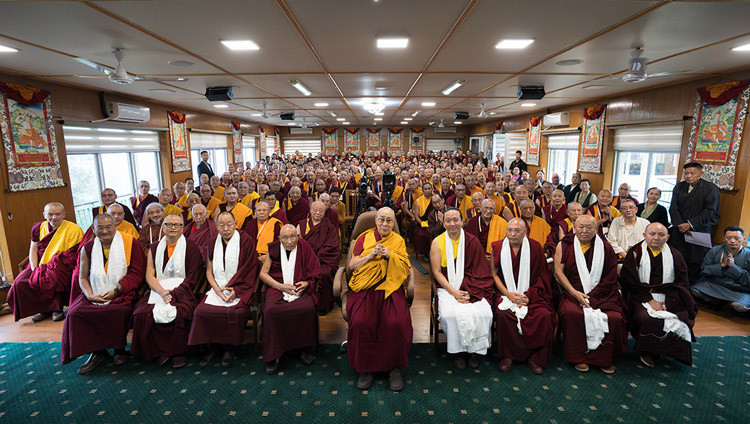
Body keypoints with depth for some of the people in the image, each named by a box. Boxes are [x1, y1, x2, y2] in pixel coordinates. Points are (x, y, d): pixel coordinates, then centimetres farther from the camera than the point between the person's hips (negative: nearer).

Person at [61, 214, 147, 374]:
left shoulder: (129, 242, -2)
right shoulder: (88, 248, 9)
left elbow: (137, 272, -4)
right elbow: (82, 277, 12)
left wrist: (117, 290, -13)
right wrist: (90, 295, -7)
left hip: (121, 293, -4)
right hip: (96, 293, 4)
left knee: (118, 311, -31)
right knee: (75, 311, -21)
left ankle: (120, 348, -3)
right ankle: (96, 351, -3)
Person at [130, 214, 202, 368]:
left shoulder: (191, 247, 4)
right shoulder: (154, 248, 15)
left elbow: (192, 278, -2)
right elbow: (149, 275, 6)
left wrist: (174, 292, -14)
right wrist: (162, 291, -12)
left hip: (182, 291, -3)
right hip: (158, 290, 4)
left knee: (177, 313, -32)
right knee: (143, 313, -25)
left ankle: (179, 352, -11)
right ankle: (160, 351, -8)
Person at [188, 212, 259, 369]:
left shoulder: (246, 241, -1)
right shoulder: (212, 243, 14)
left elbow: (250, 271, -3)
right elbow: (209, 271, 12)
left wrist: (236, 290, -12)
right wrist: (217, 289, -5)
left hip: (239, 289, -4)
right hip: (217, 288, 4)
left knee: (236, 312, -30)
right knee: (201, 311, -22)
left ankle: (228, 348, -4)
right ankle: (212, 347, 0)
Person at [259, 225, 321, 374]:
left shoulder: (305, 248, 5)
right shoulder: (274, 249, 7)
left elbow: (314, 273, 11)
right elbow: (263, 273, 7)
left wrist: (306, 283, -10)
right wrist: (281, 286, -6)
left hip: (301, 289, 0)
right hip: (277, 288, 1)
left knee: (308, 308, -31)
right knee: (270, 310, -30)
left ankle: (304, 349, -10)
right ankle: (273, 355, -15)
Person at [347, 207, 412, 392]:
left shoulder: (398, 241, 14)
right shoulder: (364, 238, 13)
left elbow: (406, 268, 5)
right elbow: (352, 265, 7)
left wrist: (389, 255, -10)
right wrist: (371, 255, -8)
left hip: (390, 287, 0)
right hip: (365, 288, 0)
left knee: (397, 323, -28)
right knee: (360, 322, -28)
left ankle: (394, 367, -5)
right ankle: (365, 367, -5)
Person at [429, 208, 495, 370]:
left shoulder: (472, 241, 2)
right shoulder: (437, 242, -1)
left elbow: (478, 270, 0)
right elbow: (437, 272, -3)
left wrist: (467, 292, -14)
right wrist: (454, 292, -15)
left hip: (470, 288, 1)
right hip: (447, 288, -1)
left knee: (484, 313, -23)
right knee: (450, 314, -29)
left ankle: (473, 350, 1)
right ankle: (458, 351, -3)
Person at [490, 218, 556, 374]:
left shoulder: (535, 247, 2)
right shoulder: (497, 247, 1)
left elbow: (541, 276, 3)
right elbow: (494, 274, 1)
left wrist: (528, 295, -10)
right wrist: (509, 294, -12)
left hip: (531, 294, 1)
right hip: (505, 293, 0)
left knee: (544, 315, -25)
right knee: (502, 313, -29)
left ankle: (535, 357, -5)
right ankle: (507, 355, -8)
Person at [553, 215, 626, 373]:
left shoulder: (605, 248, 8)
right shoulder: (564, 245, 6)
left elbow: (610, 278, 3)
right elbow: (558, 272, 1)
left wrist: (591, 296, -10)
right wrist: (575, 293, -11)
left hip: (601, 294, 1)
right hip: (572, 293, -1)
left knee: (614, 318, -26)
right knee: (572, 313, -31)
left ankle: (604, 359, -1)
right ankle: (579, 358, -11)